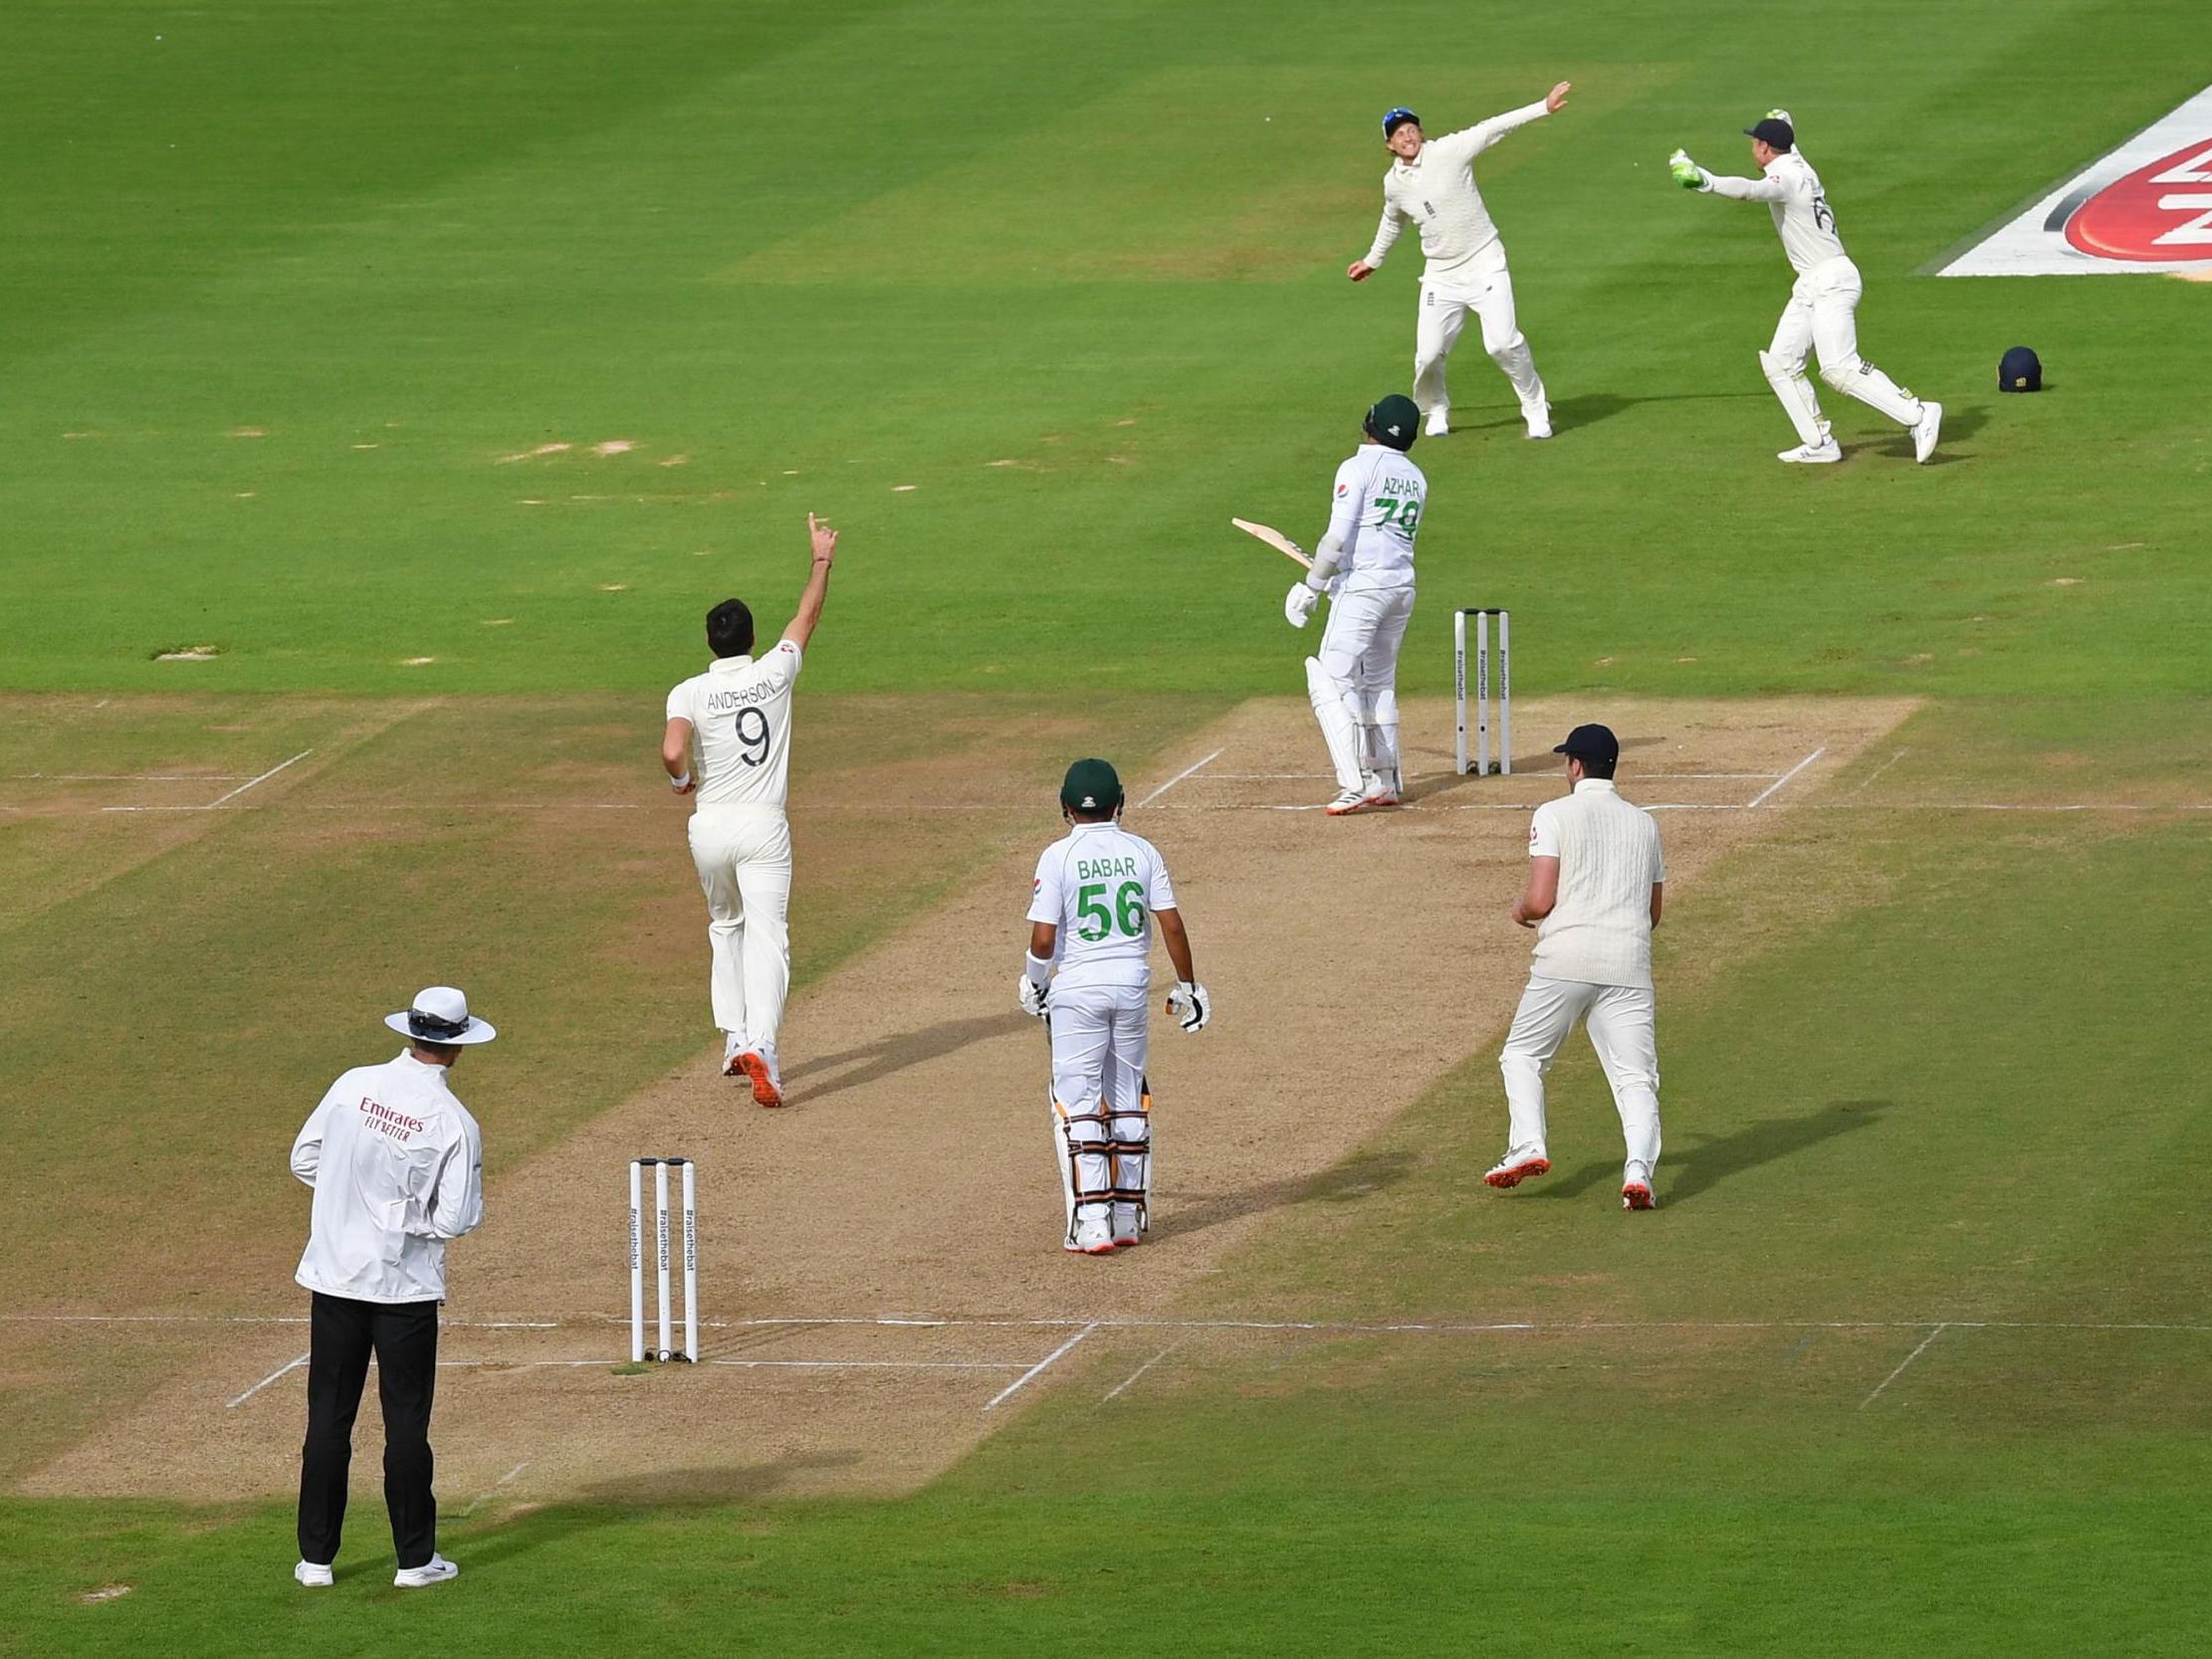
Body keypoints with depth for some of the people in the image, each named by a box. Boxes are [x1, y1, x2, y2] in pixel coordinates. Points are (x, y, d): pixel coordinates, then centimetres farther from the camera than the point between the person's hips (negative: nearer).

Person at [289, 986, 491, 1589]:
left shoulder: (354, 1085, -3)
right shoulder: (455, 1123, -12)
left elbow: (304, 1160, 4)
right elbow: (456, 1219, -14)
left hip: (336, 1273, 3)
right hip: (406, 1285, -3)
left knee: (329, 1416, 9)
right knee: (406, 1421, 5)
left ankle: (316, 1556, 11)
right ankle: (415, 1558, 9)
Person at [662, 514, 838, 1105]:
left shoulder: (690, 693, -6)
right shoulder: (775, 674, -1)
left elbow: (671, 753, -22)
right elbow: (808, 616, 14)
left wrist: (682, 779, 1)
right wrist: (822, 558, 28)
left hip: (710, 827, 1)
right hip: (763, 827, -1)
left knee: (725, 928, 24)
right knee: (766, 937, -8)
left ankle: (734, 1037, 22)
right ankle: (761, 1045, -25)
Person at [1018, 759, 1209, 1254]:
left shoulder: (1059, 856, -9)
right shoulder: (1142, 852, 1)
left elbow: (1043, 938, -12)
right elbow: (1171, 925, -1)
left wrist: (1033, 981, 7)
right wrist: (1187, 986, 10)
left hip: (1078, 988, -4)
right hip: (1132, 983, 4)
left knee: (1077, 1104, 0)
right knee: (1128, 1103, 14)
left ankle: (1091, 1223, -10)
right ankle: (1129, 1217, 19)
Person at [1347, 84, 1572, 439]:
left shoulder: (1448, 152, -10)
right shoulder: (1393, 183, 4)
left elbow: (1495, 128, -17)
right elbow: (1392, 222, 24)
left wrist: (1544, 107, -24)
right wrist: (1372, 261, 37)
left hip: (1484, 266, -4)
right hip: (1442, 274, 4)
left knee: (1503, 342, -16)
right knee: (1428, 354, 0)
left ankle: (1536, 410, 3)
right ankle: (1435, 413, 29)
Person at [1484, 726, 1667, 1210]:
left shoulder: (1555, 815, 0)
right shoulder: (1645, 824, 15)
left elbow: (1540, 900, -8)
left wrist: (1520, 910, 14)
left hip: (1565, 961, -3)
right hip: (1628, 966, 3)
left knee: (1522, 1054, 15)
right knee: (1636, 1075, 1)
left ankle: (1527, 1145, -3)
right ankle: (1639, 1166, -21)